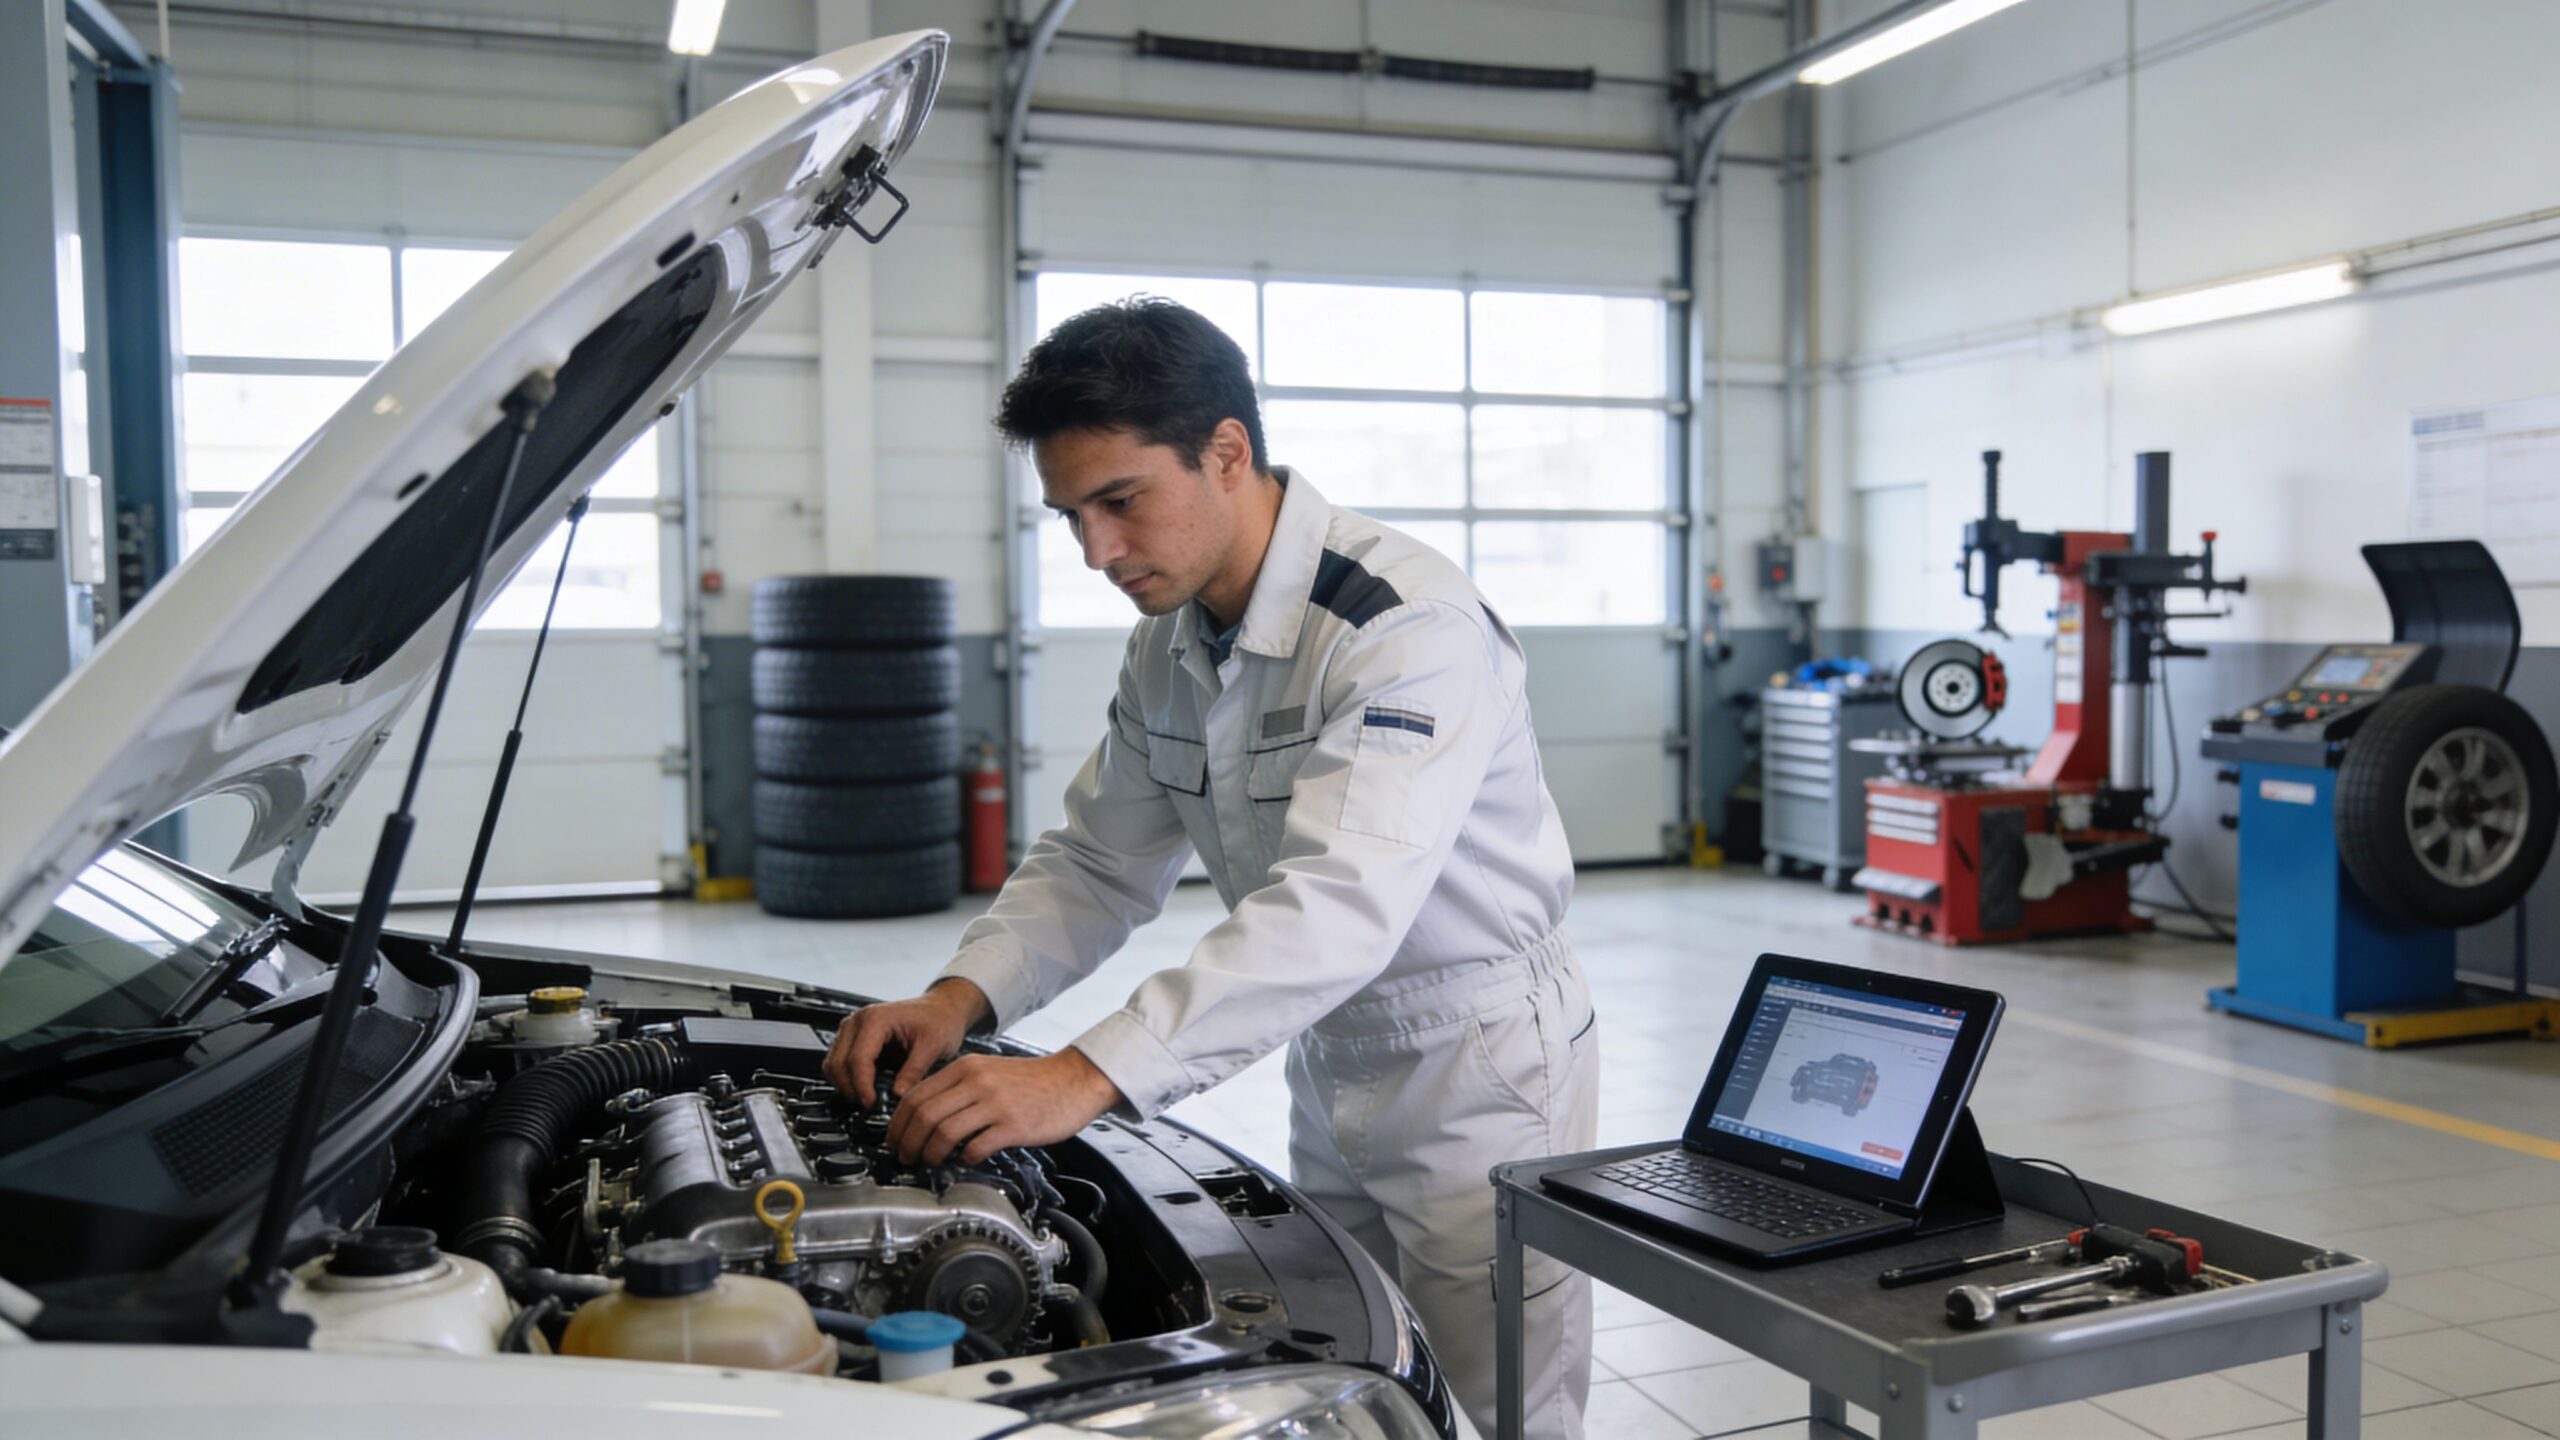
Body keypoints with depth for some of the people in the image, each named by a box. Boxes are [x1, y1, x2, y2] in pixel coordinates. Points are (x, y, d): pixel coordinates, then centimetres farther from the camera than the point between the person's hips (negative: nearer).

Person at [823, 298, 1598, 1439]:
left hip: (1478, 1060, -8)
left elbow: (1339, 906, -39)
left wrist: (1086, 1077, -45)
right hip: (1332, 1060, 8)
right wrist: (960, 998, -12)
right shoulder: (1169, 645, 1)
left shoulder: (1409, 627, -28)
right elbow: (1098, 863, 7)